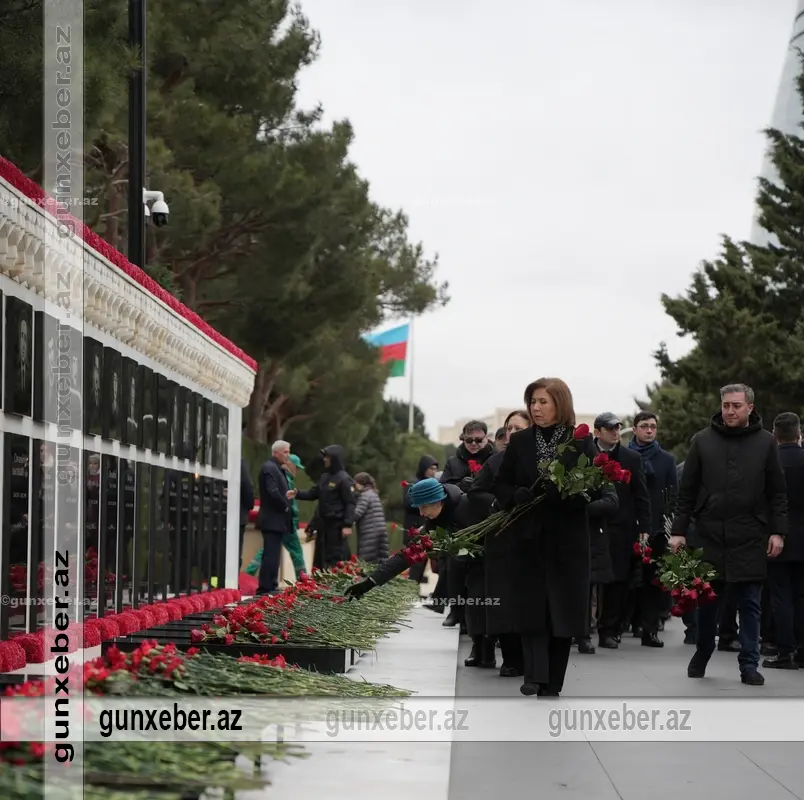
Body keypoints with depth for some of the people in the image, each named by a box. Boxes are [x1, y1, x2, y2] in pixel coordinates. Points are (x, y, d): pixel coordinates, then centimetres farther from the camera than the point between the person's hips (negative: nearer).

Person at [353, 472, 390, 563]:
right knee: (381, 557, 6)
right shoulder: (373, 494, 20)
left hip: (370, 533, -9)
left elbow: (357, 513, -16)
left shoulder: (365, 495, -8)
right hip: (381, 530, 9)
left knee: (366, 561, -8)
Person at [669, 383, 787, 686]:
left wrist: (778, 532, -3)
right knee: (707, 601, 9)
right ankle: (701, 656, 25)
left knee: (750, 603, 2)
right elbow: (687, 490, 6)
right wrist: (679, 530, 2)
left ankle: (749, 664, 7)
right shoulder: (702, 441, 5)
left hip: (750, 537, -1)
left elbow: (778, 493, 4)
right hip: (709, 535, 1)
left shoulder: (765, 442, 3)